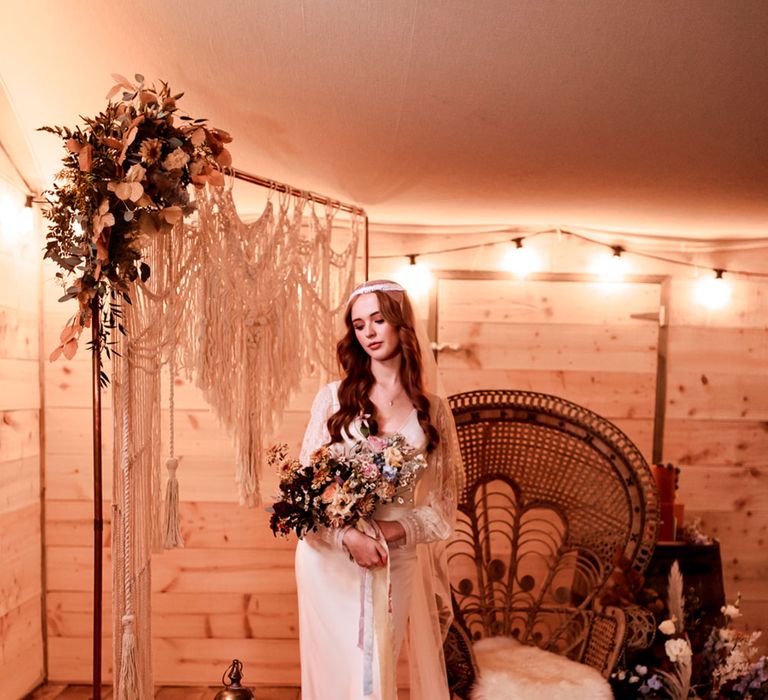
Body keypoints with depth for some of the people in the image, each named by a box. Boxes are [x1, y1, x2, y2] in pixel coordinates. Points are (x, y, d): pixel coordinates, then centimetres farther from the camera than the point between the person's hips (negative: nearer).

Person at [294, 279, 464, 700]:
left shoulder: (432, 411, 4)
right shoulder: (334, 398, 0)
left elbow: (442, 505, 4)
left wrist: (395, 530, -13)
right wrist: (349, 536, -16)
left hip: (396, 562, 1)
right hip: (331, 558, -1)